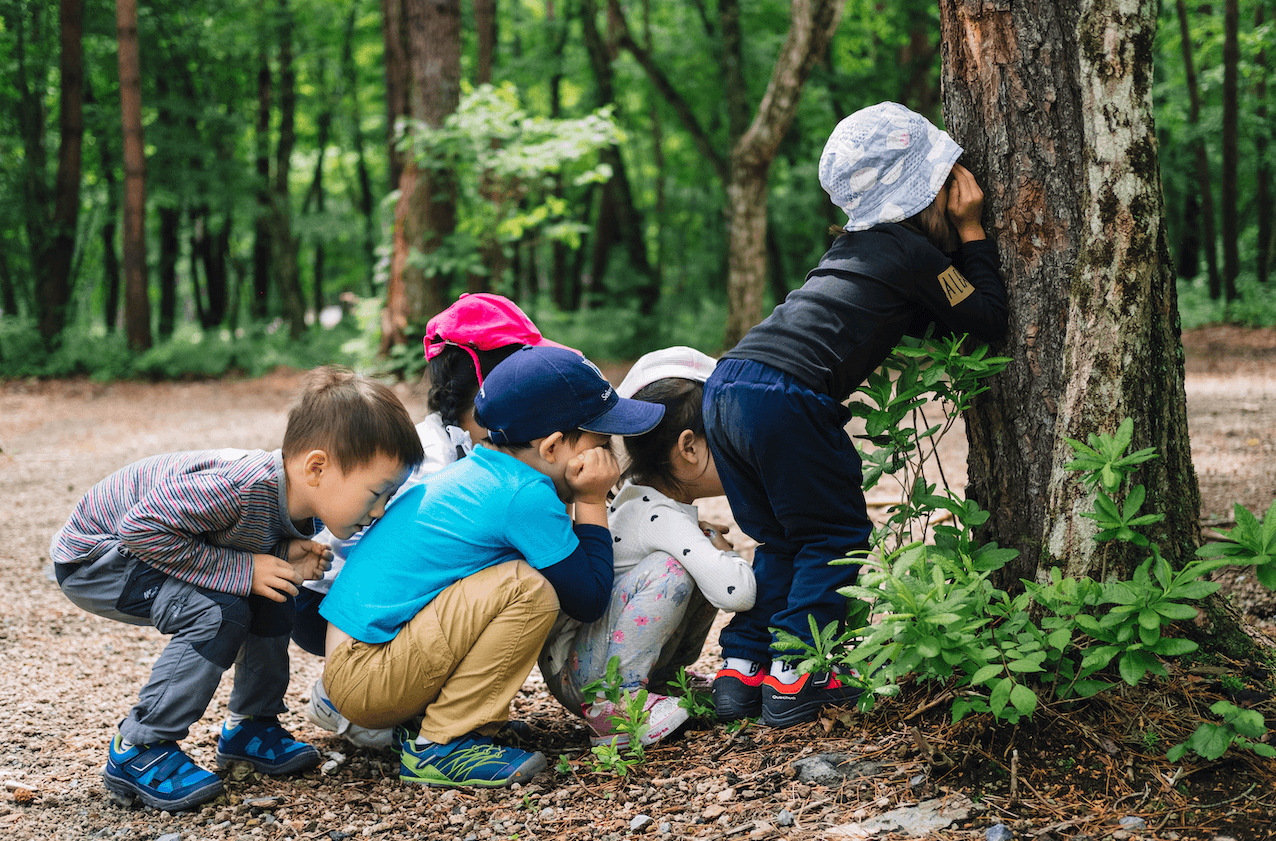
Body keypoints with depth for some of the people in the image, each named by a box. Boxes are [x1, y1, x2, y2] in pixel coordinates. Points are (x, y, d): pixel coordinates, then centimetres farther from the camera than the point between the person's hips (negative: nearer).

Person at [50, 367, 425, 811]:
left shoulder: (302, 508, -9)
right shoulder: (243, 486, -38)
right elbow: (142, 528, -36)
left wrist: (284, 560, -16)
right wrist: (241, 570, -32)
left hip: (149, 540, 9)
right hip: (93, 556, -9)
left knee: (272, 597, 0)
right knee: (218, 614, -25)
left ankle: (249, 725, 16)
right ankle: (136, 751, -14)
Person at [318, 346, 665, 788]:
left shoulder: (476, 470, 12)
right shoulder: (526, 495, -16)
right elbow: (588, 601, -9)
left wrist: (584, 499, 12)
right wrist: (592, 502, -2)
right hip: (365, 680, -10)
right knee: (530, 591, -21)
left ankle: (418, 720, 11)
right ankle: (438, 746, -12)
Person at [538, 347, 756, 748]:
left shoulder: (646, 495, 4)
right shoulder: (660, 518, -25)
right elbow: (737, 593, -33)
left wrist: (706, 539, 6)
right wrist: (721, 551, -12)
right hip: (572, 673, -9)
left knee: (710, 547, 5)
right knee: (667, 572, -31)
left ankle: (667, 678, 13)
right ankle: (612, 703, -22)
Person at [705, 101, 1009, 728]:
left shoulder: (856, 241, 25)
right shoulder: (914, 252, 0)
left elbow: (923, 320, 32)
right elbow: (987, 321, 7)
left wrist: (958, 239, 27)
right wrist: (972, 232, 12)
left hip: (725, 385, 8)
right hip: (787, 397, -8)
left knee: (783, 540, 20)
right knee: (836, 537, 8)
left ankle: (740, 671, 17)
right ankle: (792, 681, 6)